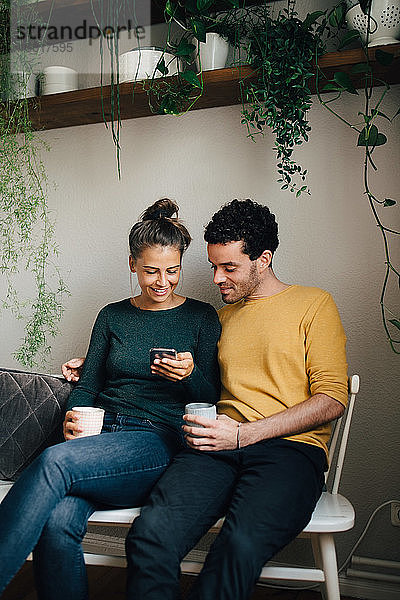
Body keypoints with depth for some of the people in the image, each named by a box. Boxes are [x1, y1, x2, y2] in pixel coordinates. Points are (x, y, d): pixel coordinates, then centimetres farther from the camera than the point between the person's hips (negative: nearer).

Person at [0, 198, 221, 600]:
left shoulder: (201, 318, 10)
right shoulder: (112, 316, 18)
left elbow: (211, 399, 8)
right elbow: (87, 385, 16)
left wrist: (190, 375, -14)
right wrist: (72, 419, -6)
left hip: (161, 439, -3)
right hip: (100, 435, 3)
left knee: (55, 462, -32)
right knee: (57, 524, -31)